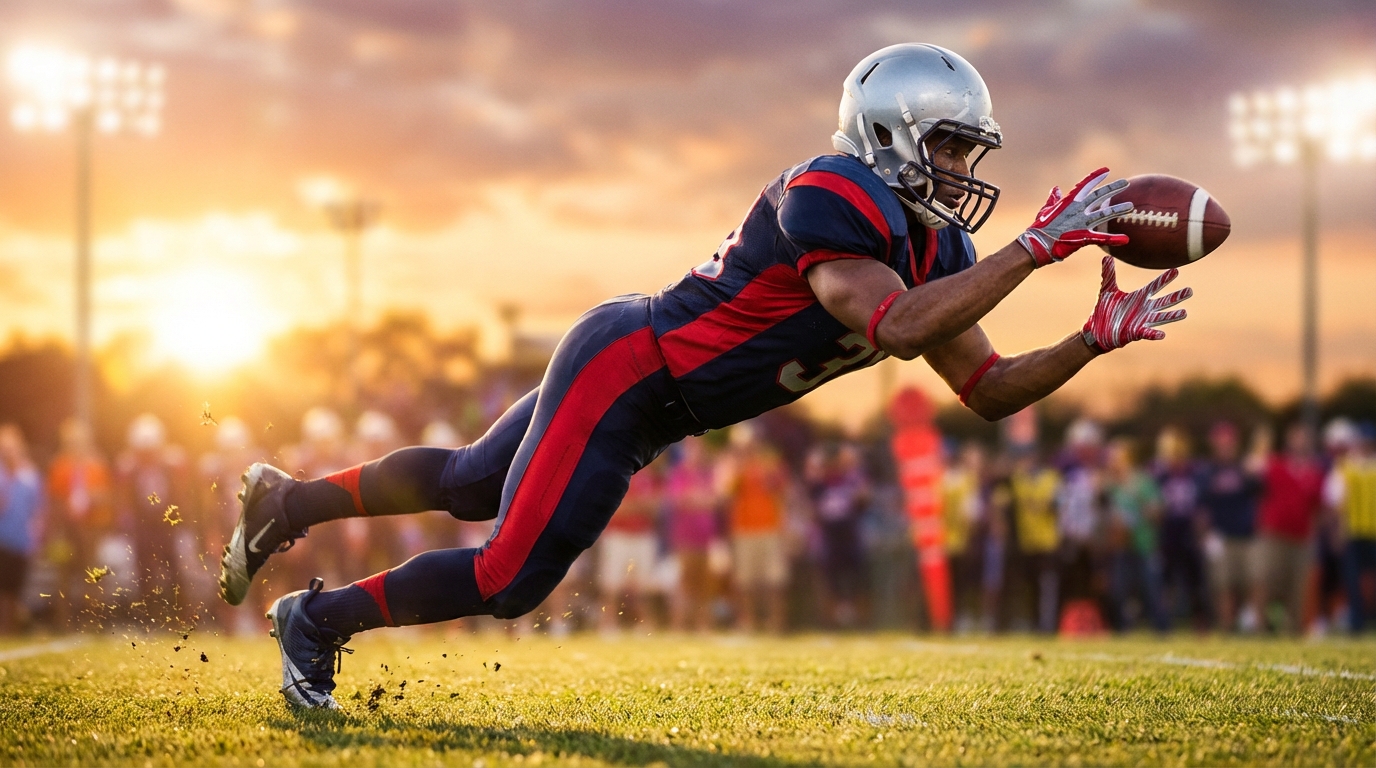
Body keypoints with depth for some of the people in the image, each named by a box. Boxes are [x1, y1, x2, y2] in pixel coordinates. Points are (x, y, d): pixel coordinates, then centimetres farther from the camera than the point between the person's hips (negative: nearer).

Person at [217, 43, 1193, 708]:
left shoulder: (935, 249, 2)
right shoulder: (830, 199, -27)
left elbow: (990, 389, 4)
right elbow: (897, 327, -42)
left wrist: (1095, 339, -10)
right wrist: (1038, 247, -41)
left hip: (653, 397, 9)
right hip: (625, 368, -9)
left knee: (472, 484, 24)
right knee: (512, 578, -6)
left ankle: (287, 503, 39)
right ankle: (319, 620, 13)